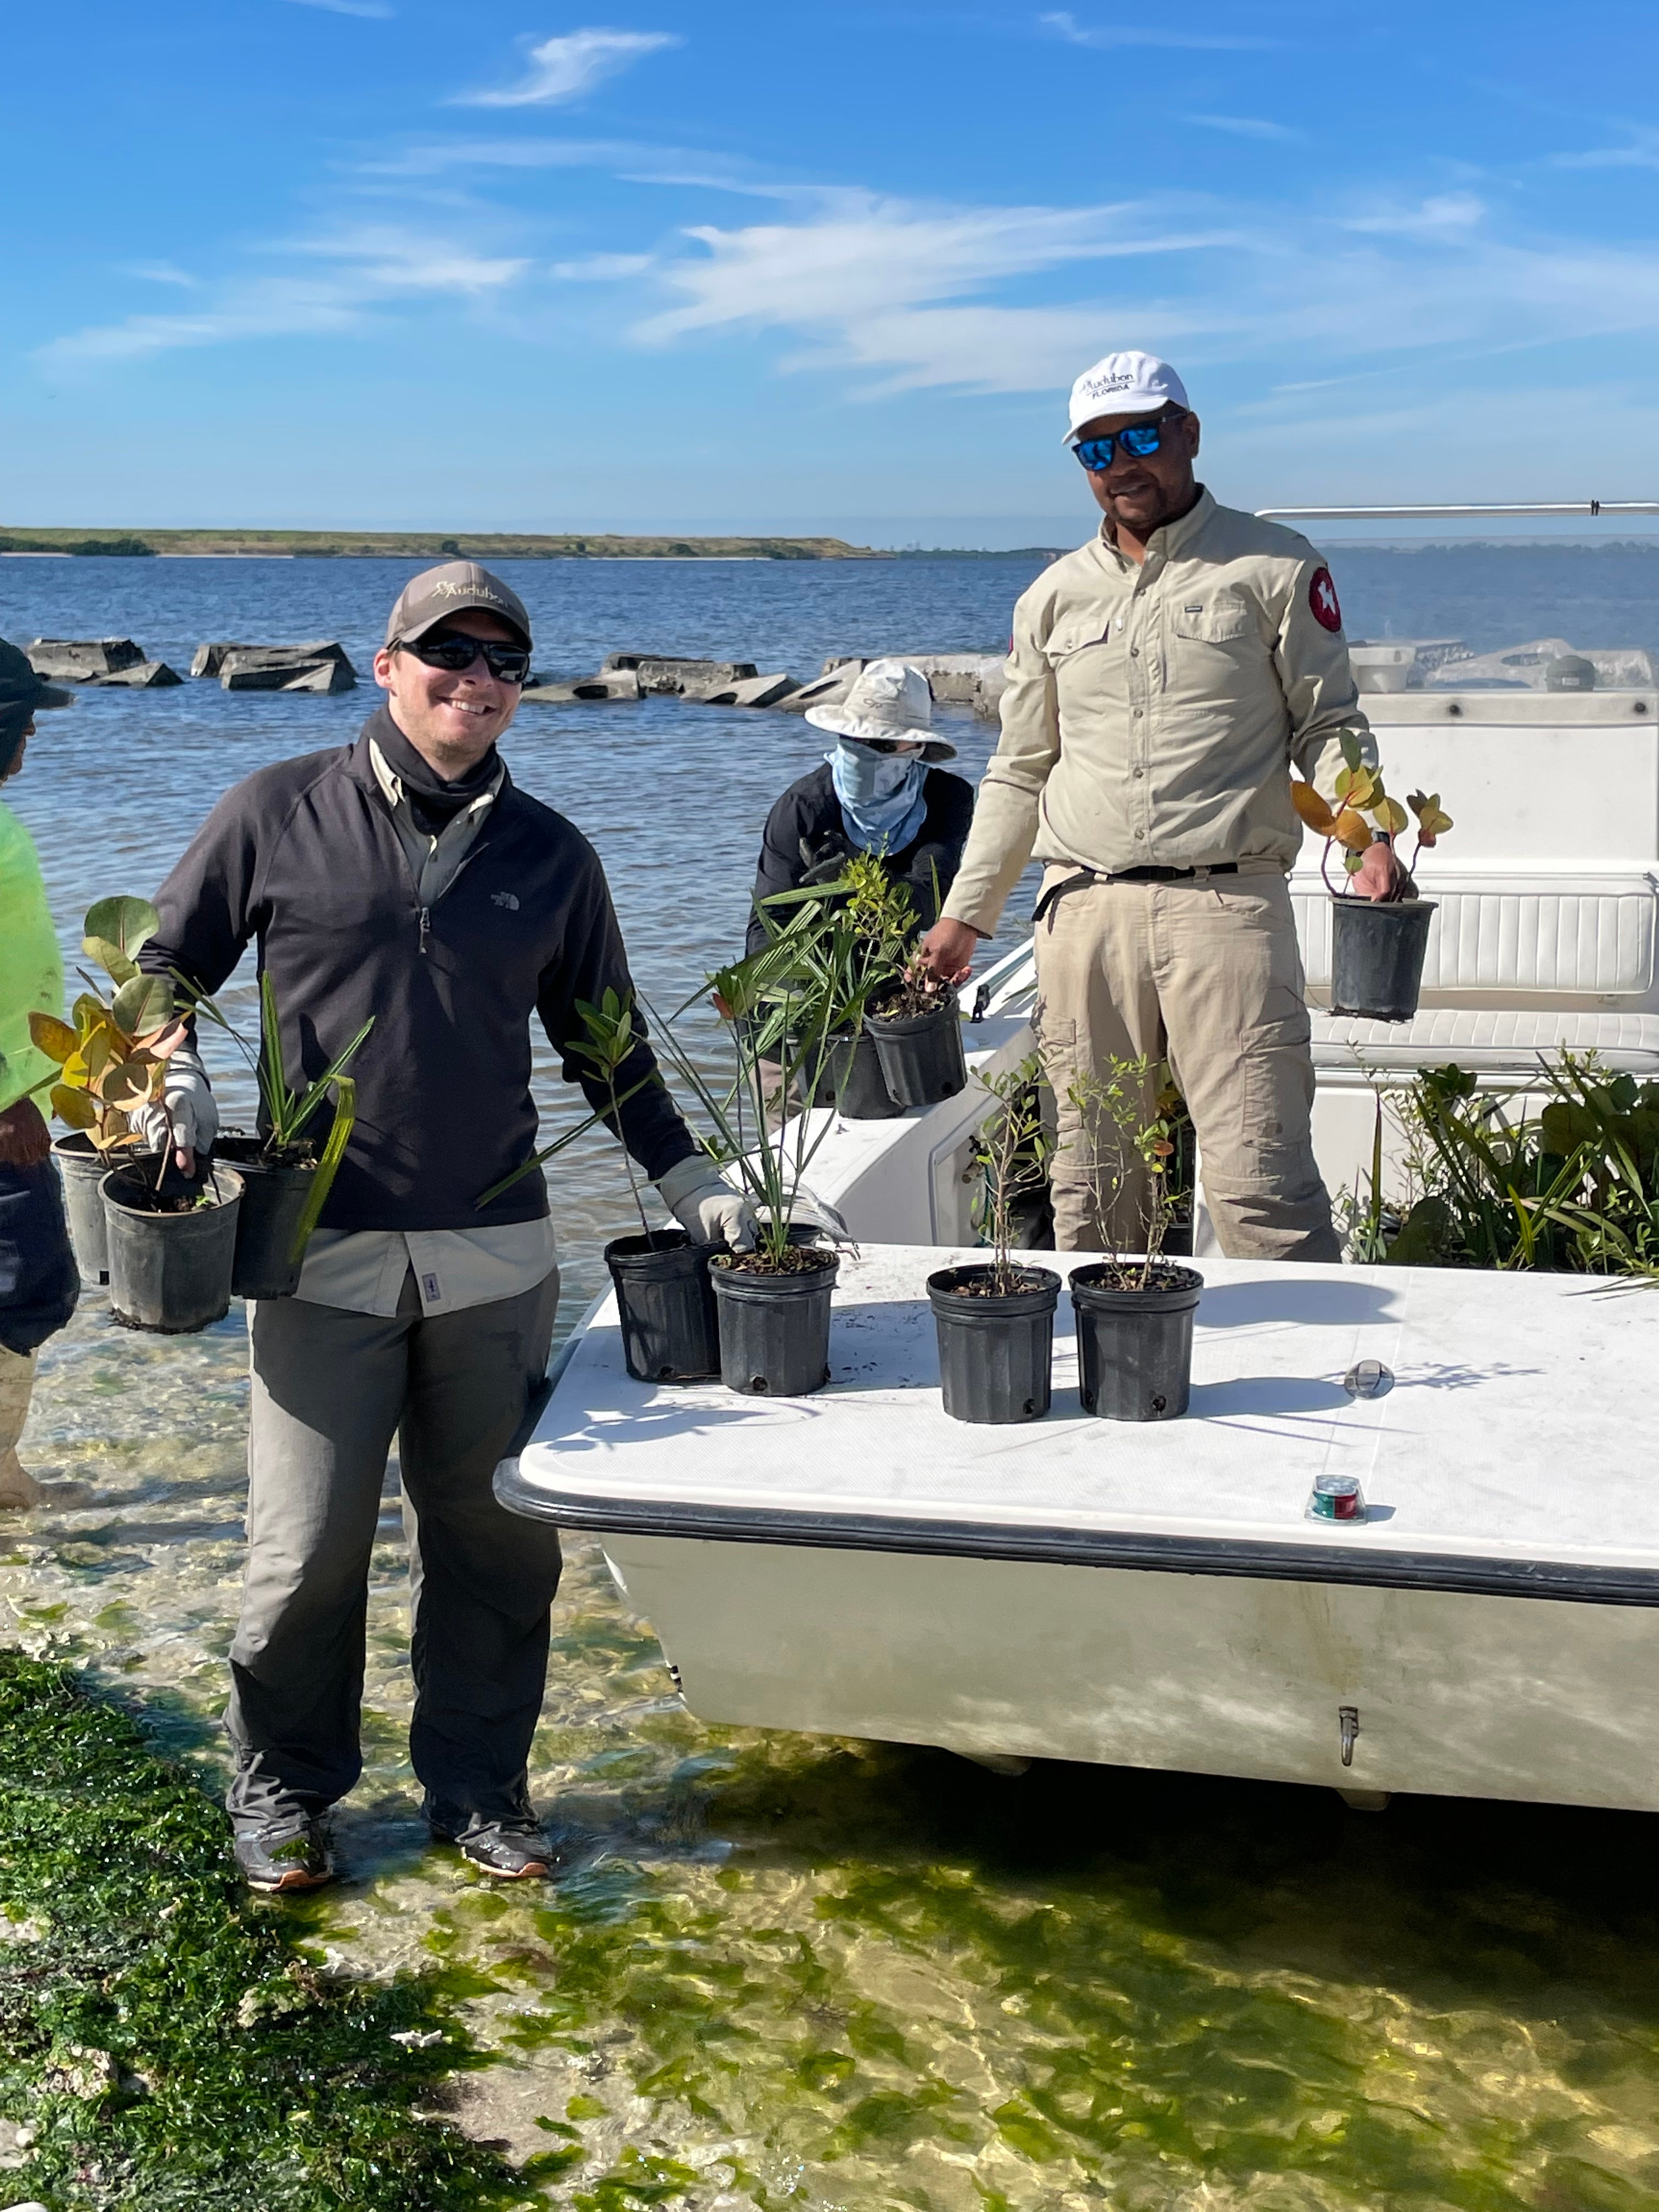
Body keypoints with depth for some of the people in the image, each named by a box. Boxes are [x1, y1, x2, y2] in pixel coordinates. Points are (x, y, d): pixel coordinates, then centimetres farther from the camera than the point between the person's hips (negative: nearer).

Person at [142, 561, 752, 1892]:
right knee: (308, 1547, 0)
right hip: (323, 1252, -2)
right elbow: (167, 963, 11)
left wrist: (691, 1186, 10)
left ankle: (478, 1784, 26)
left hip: (496, 1257, 2)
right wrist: (176, 1077, -7)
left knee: (498, 1542, 7)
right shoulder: (281, 814, 3)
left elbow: (606, 1047, 16)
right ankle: (284, 1793, 22)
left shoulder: (551, 856, 10)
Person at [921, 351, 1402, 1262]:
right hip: (1084, 909, 4)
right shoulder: (1054, 596, 17)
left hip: (1226, 902, -4)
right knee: (1089, 1176, 5)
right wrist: (965, 913, 17)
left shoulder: (1274, 568, 6)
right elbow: (1020, 771, 21)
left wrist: (1371, 835, -13)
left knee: (1260, 1179, -10)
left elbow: (1328, 725, 5)